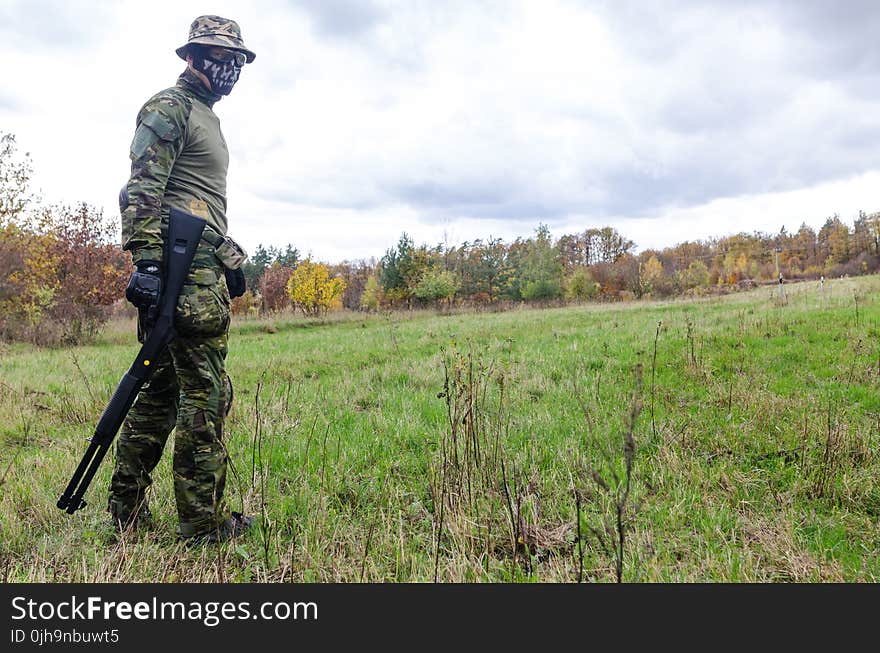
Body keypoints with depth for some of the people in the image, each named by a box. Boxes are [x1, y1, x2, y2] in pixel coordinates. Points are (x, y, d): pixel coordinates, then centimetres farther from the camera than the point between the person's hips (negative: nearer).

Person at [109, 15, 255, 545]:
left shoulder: (206, 117, 27)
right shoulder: (169, 108, -3)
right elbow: (141, 191, -15)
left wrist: (231, 259, 25)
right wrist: (146, 261, -24)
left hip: (203, 266, 10)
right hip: (185, 267, -10)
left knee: (163, 387, 12)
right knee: (206, 392, -8)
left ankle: (127, 508, 22)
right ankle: (204, 524, -1)